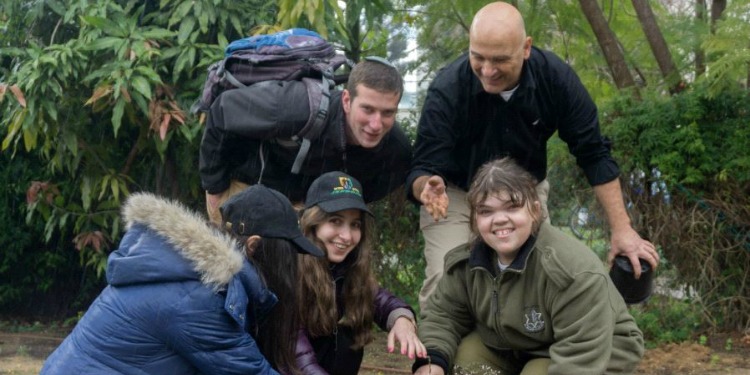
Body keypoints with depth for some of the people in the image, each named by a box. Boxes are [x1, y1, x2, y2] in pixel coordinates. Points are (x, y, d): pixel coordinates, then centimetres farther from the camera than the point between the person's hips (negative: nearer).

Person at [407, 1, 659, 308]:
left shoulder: (555, 77, -23)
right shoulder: (447, 90, -29)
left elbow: (594, 154, -15)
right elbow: (422, 169, -27)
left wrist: (622, 230, -19)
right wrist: (428, 188, -53)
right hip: (456, 193, -2)